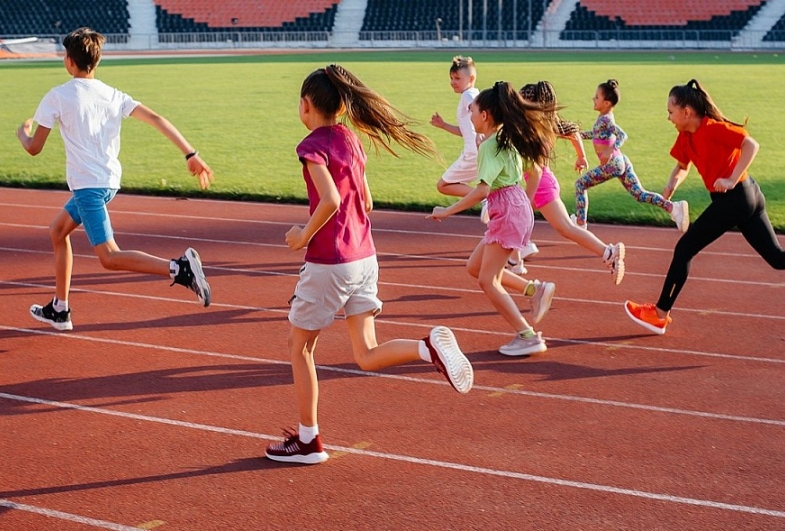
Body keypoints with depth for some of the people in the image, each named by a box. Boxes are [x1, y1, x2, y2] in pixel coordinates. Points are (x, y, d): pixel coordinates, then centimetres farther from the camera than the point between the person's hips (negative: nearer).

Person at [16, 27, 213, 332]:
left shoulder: (57, 97, -7)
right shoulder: (113, 95, 7)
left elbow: (33, 148, -2)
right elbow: (157, 119, -5)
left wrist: (22, 133, 22)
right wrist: (191, 155, -6)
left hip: (87, 185, -8)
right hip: (109, 182, 8)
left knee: (109, 257, -11)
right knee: (58, 231, 24)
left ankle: (180, 268, -30)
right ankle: (59, 310, 30)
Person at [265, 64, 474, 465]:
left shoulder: (312, 146, -12)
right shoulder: (350, 140, 12)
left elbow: (330, 201, -26)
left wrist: (305, 236, -11)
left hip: (328, 263, -7)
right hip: (364, 257, 7)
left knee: (299, 345, 12)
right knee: (367, 355, 9)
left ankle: (308, 441, 18)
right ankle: (429, 346, -18)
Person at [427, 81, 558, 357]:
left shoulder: (490, 145, -15)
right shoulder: (509, 138, 13)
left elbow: (482, 190, -26)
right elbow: (536, 171, 21)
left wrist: (447, 211, -21)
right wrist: (526, 203, 27)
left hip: (508, 211, -10)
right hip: (518, 208, 10)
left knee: (488, 280, -4)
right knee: (474, 266, 16)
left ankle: (528, 337, -2)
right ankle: (535, 289, 13)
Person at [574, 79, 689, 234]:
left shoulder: (604, 119, -16)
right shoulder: (605, 117, 12)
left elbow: (622, 135, -29)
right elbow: (596, 134, 31)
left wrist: (610, 150, -41)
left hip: (612, 164, -9)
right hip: (621, 162, 9)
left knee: (580, 184, 4)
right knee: (640, 194, 5)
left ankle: (580, 223, 6)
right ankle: (672, 207, -10)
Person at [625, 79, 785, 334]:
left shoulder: (712, 128, -16)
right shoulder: (686, 137, 9)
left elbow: (751, 144, -21)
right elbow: (682, 165, 21)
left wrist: (732, 180, -25)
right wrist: (672, 184, 0)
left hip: (732, 198, -9)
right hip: (749, 197, 9)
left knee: (684, 249, 0)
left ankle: (660, 315, 9)